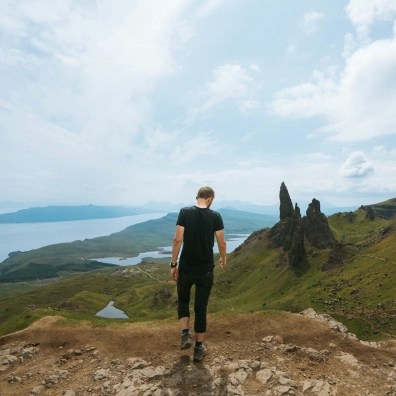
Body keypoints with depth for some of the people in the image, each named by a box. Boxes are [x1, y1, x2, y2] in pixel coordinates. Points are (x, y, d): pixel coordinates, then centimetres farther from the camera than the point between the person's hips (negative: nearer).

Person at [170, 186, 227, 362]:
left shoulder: (185, 212, -7)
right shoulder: (215, 216, -5)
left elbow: (177, 239, -12)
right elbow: (222, 243, -2)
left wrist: (173, 264, -3)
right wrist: (223, 259, 18)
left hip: (186, 268, 0)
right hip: (206, 270, 0)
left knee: (183, 301, 25)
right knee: (201, 308, 12)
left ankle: (185, 335, 15)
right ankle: (199, 348, 22)